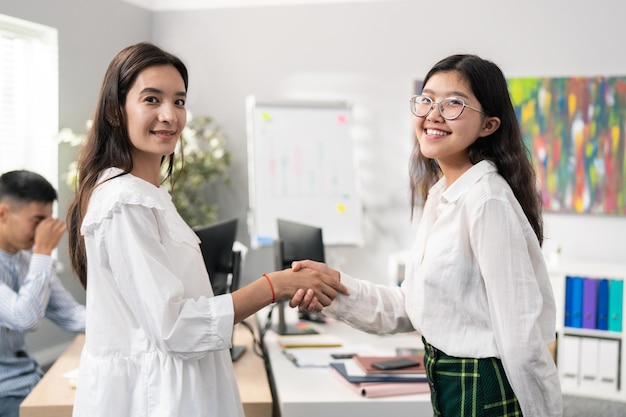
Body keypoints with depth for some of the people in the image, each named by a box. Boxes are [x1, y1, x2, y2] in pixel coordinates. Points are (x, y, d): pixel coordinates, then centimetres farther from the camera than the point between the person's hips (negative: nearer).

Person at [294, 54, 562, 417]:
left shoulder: (487, 200, -21)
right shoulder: (438, 194, 6)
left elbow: (522, 331, -20)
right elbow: (411, 307, 8)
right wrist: (337, 286, -3)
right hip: (447, 385, 8)